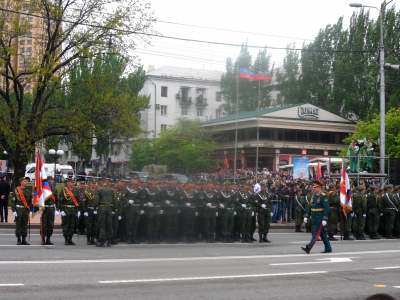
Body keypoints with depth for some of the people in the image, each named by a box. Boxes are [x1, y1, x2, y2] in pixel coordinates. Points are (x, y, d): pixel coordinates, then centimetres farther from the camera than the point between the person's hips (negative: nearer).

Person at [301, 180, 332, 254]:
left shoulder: (323, 196, -12)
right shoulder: (314, 196, 14)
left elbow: (326, 208, -18)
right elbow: (311, 206, 19)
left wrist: (325, 219, -22)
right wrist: (307, 216, 15)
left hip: (320, 219, -9)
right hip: (315, 218, 9)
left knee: (316, 233, -10)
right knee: (322, 233, 13)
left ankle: (308, 248, -17)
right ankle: (328, 248, 21)